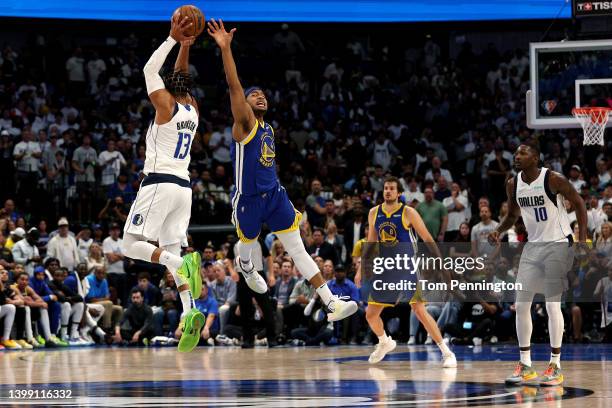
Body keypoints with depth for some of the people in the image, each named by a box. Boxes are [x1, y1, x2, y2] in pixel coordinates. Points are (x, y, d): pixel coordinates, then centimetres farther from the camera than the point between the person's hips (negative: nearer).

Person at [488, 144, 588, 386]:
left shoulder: (553, 180, -16)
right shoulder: (513, 184, 2)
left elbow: (578, 203, -7)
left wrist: (583, 239, -14)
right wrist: (498, 231, -3)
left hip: (558, 245, -6)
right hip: (533, 246, 6)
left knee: (552, 304, -10)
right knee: (521, 304, 1)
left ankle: (555, 366, -3)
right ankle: (525, 366, 9)